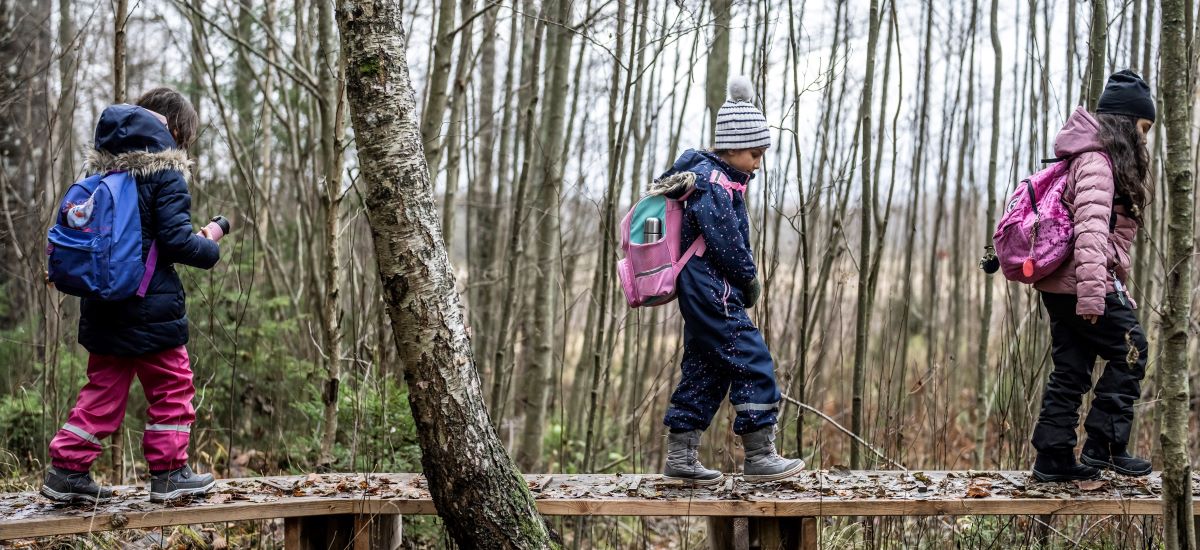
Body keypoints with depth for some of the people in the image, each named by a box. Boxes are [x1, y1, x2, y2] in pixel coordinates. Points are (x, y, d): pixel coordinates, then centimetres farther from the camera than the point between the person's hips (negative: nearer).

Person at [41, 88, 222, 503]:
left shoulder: (103, 168, 10)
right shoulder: (164, 172, -12)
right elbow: (176, 240, -17)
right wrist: (211, 250, -1)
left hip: (103, 306, 7)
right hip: (151, 307, -7)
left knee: (103, 390, 14)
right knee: (172, 386, 7)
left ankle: (67, 470, 11)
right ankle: (169, 473, 10)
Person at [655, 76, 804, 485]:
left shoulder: (715, 175, 12)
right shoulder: (713, 185, -17)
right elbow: (727, 243, -19)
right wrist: (749, 279, -5)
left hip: (702, 294, 11)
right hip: (714, 293, -11)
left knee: (705, 371, 12)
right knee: (752, 363, -8)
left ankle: (680, 457, 15)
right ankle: (760, 457, -4)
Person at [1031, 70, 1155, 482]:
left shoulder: (1097, 159, 20)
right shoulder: (1097, 161, -12)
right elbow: (1090, 226, -26)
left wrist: (1119, 292, 21)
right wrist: (1092, 290, -35)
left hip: (1060, 285, 10)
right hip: (1083, 284, -10)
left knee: (1071, 370, 10)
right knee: (1130, 351, -2)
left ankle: (1053, 457, 11)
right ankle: (1104, 445, -1)